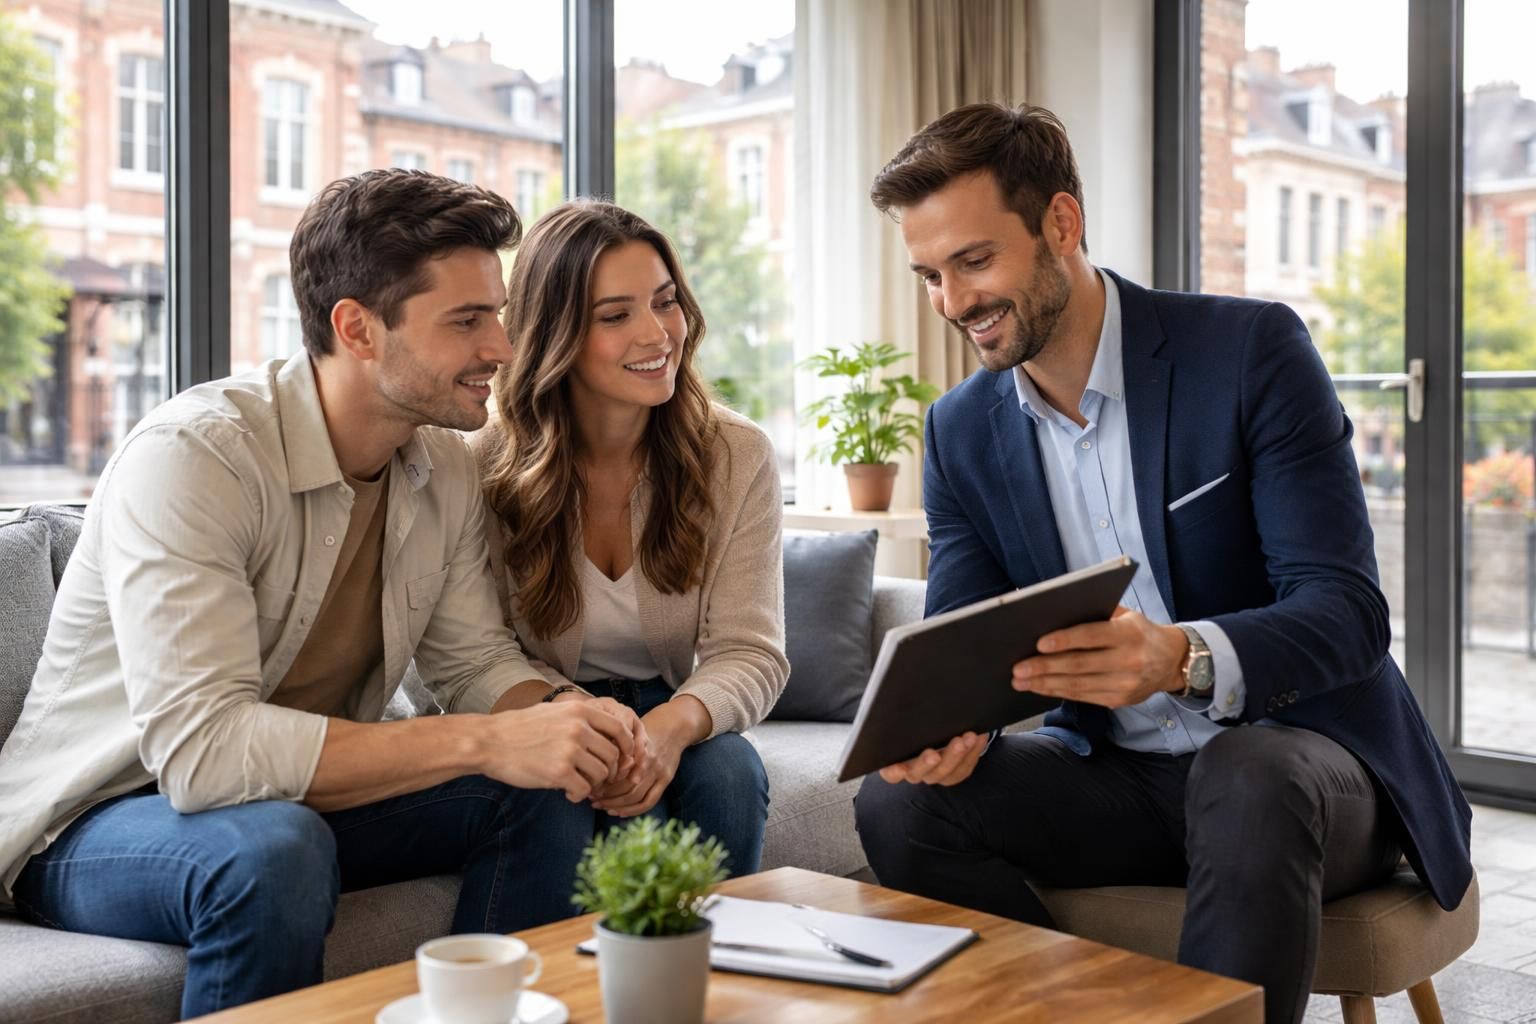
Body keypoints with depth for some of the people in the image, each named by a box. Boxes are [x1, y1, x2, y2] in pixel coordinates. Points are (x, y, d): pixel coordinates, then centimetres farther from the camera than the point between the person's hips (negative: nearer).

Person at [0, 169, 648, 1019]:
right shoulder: (191, 456, -27)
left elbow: (475, 662, 1)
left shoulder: (445, 464, -4)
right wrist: (484, 741, -37)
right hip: (100, 820, -6)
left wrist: (568, 719, -23)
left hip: (309, 796, 7)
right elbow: (200, 746, -35)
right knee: (276, 850, -37)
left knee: (547, 796, -13)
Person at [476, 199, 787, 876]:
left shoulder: (737, 457, -6)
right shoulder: (489, 465, -10)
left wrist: (676, 722, -35)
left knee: (728, 769, -30)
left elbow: (750, 651, -11)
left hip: (667, 721, 2)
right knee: (630, 802, -32)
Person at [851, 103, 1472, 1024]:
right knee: (900, 802, -19)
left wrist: (1183, 657, -39)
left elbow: (1347, 612, -19)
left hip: (1298, 749, -4)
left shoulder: (1253, 350, -12)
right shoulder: (961, 431, 3)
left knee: (1247, 783, -37)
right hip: (1117, 774, 4)